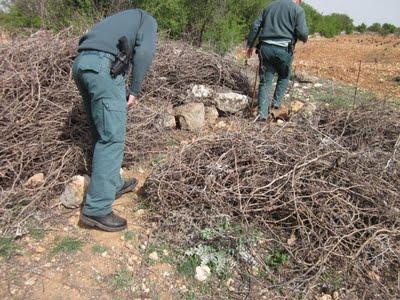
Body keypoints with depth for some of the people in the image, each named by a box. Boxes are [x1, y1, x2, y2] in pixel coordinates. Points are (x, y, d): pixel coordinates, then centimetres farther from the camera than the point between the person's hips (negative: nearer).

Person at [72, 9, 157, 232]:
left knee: (102, 134, 16)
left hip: (80, 63, 8)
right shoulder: (148, 20, 18)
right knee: (112, 138, -8)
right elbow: (144, 52, -4)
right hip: (103, 66, -8)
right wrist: (135, 91, -1)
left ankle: (114, 185, 28)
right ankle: (96, 210, -8)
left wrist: (124, 91, 28)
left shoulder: (120, 21, 37)